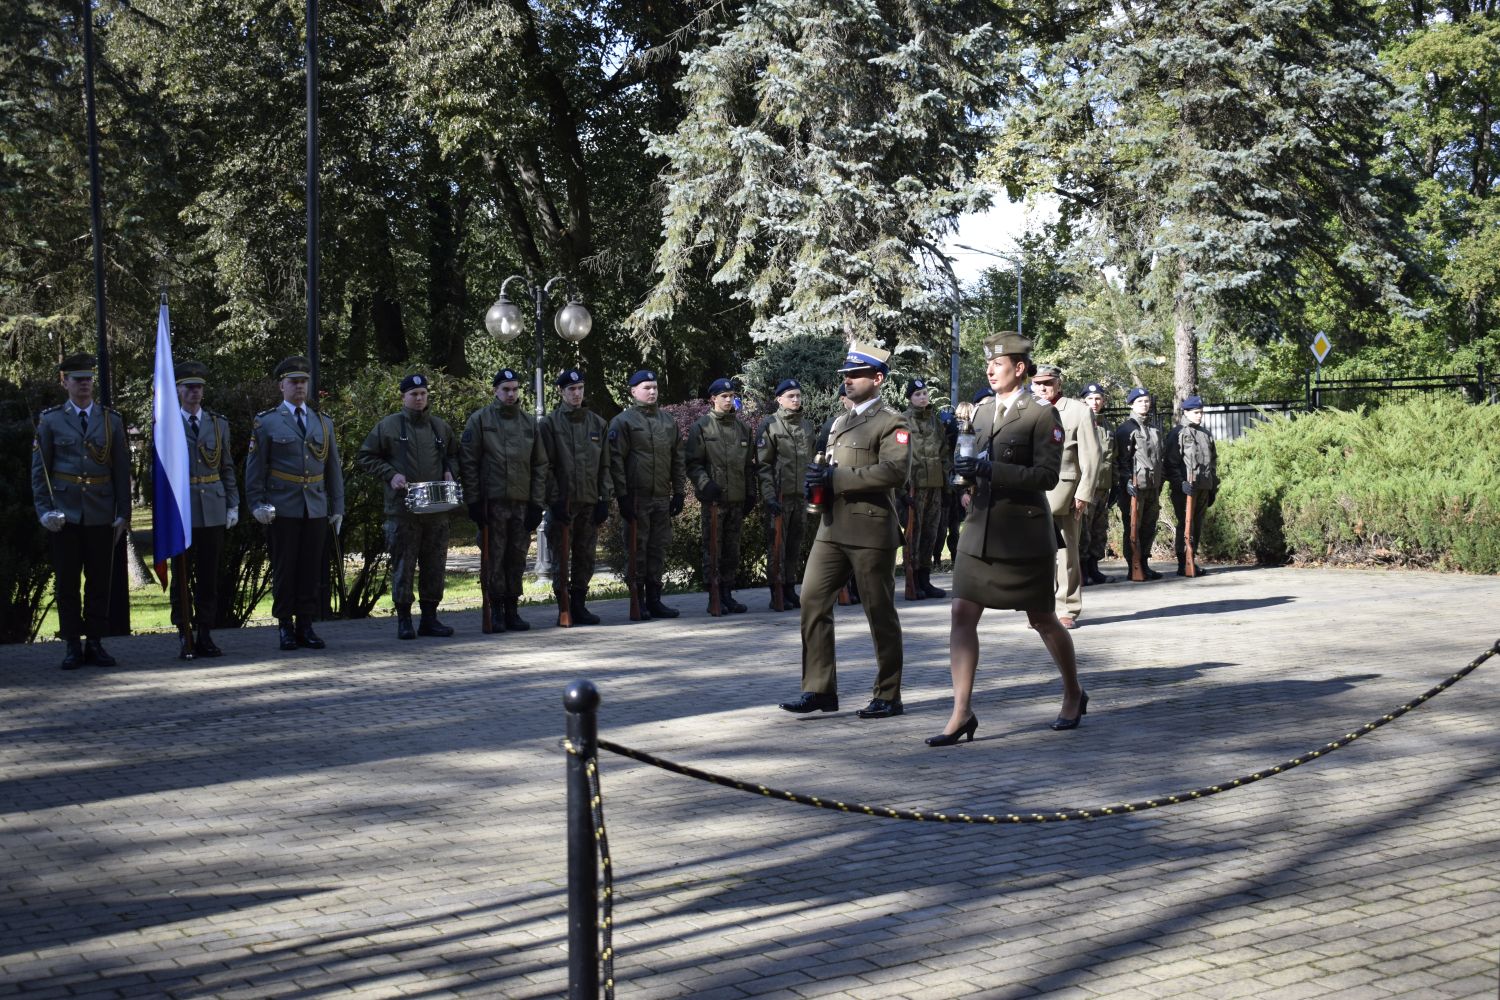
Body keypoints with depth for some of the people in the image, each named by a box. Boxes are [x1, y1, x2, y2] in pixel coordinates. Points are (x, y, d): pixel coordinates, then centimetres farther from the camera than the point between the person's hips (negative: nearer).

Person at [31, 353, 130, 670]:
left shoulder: (111, 420, 8)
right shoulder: (50, 420, 5)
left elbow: (122, 471, 7)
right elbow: (39, 470, 4)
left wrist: (123, 514, 2)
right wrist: (44, 510, -5)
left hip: (101, 514, 1)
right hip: (65, 515, -1)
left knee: (100, 581, 4)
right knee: (66, 582, 1)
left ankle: (95, 643, 12)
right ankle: (73, 646, 8)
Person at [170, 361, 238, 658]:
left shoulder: (219, 423, 12)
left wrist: (233, 505, 7)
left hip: (214, 511, 3)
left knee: (209, 577, 6)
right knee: (181, 576, 1)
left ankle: (205, 636, 12)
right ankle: (185, 639, 6)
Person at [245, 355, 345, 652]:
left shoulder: (323, 423, 14)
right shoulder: (266, 422, 3)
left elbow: (333, 468, 15)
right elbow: (254, 468, 1)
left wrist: (337, 507, 10)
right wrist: (257, 505, -7)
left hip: (316, 509, 3)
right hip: (282, 510, -3)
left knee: (311, 569, 4)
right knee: (284, 569, 1)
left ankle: (306, 627, 10)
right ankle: (285, 627, 7)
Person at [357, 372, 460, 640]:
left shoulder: (440, 426, 13)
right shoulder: (388, 425, 1)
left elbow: (454, 454, 27)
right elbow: (365, 457, 3)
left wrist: (449, 472, 6)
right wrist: (390, 475, -10)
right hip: (402, 508, -4)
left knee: (435, 565, 7)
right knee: (403, 565, -2)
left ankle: (430, 617, 16)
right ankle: (404, 620, 6)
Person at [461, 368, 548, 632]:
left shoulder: (530, 422, 12)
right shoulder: (480, 419, 1)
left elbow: (540, 464, 12)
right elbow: (468, 462, -2)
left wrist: (537, 502, 4)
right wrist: (473, 501, -8)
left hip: (522, 502, 3)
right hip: (492, 501, -3)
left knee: (517, 558, 6)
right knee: (495, 558, -2)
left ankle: (512, 610, 14)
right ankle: (496, 611, 4)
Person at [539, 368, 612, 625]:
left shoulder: (598, 423, 11)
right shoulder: (550, 423, 0)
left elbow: (605, 466, 12)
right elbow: (546, 466, -4)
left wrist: (604, 499, 4)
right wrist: (554, 500, -12)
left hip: (590, 502, 4)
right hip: (563, 503, -4)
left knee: (585, 556, 7)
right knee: (561, 557, -1)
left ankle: (579, 604, 16)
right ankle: (564, 608, 5)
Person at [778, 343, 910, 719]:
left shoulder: (891, 422, -5)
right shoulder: (840, 423, 20)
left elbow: (896, 471, -20)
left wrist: (836, 479, -19)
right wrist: (817, 479, 5)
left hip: (871, 531, -8)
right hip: (832, 528, 8)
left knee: (880, 613, 1)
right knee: (813, 601, 1)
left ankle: (888, 696, 11)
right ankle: (820, 689, 9)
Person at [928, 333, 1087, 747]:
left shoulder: (1042, 415, -8)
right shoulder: (982, 411, 12)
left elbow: (1047, 475, -17)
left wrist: (990, 470, -25)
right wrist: (967, 469, 5)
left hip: (1025, 533, -6)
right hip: (981, 530, 6)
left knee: (1042, 619, 7)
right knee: (962, 615, -6)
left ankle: (1074, 695, 30)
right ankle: (962, 713, -6)